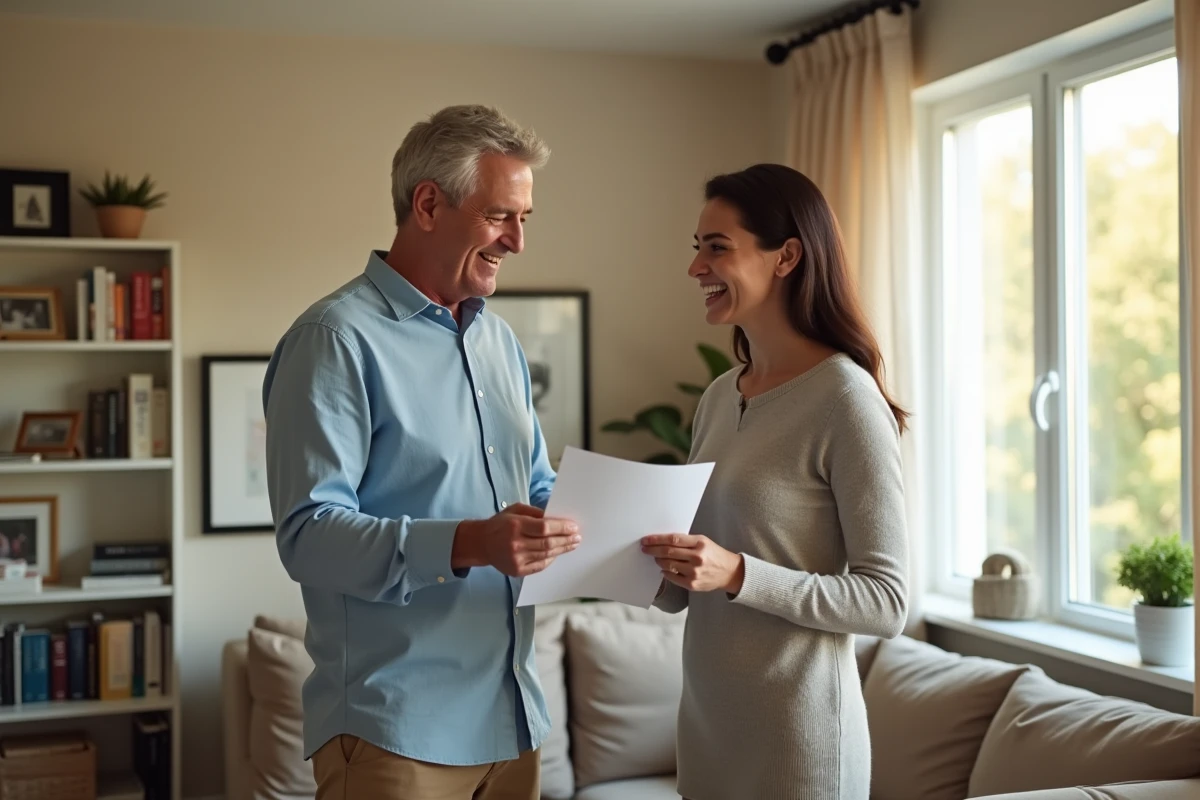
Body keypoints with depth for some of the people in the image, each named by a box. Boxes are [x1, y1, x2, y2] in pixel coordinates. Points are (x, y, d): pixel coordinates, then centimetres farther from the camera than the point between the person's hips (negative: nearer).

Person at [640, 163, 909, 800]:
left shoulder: (845, 398, -14)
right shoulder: (719, 397, 6)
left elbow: (887, 602, -16)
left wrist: (738, 574, -24)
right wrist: (644, 558, -7)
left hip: (796, 732, -7)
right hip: (705, 716, 7)